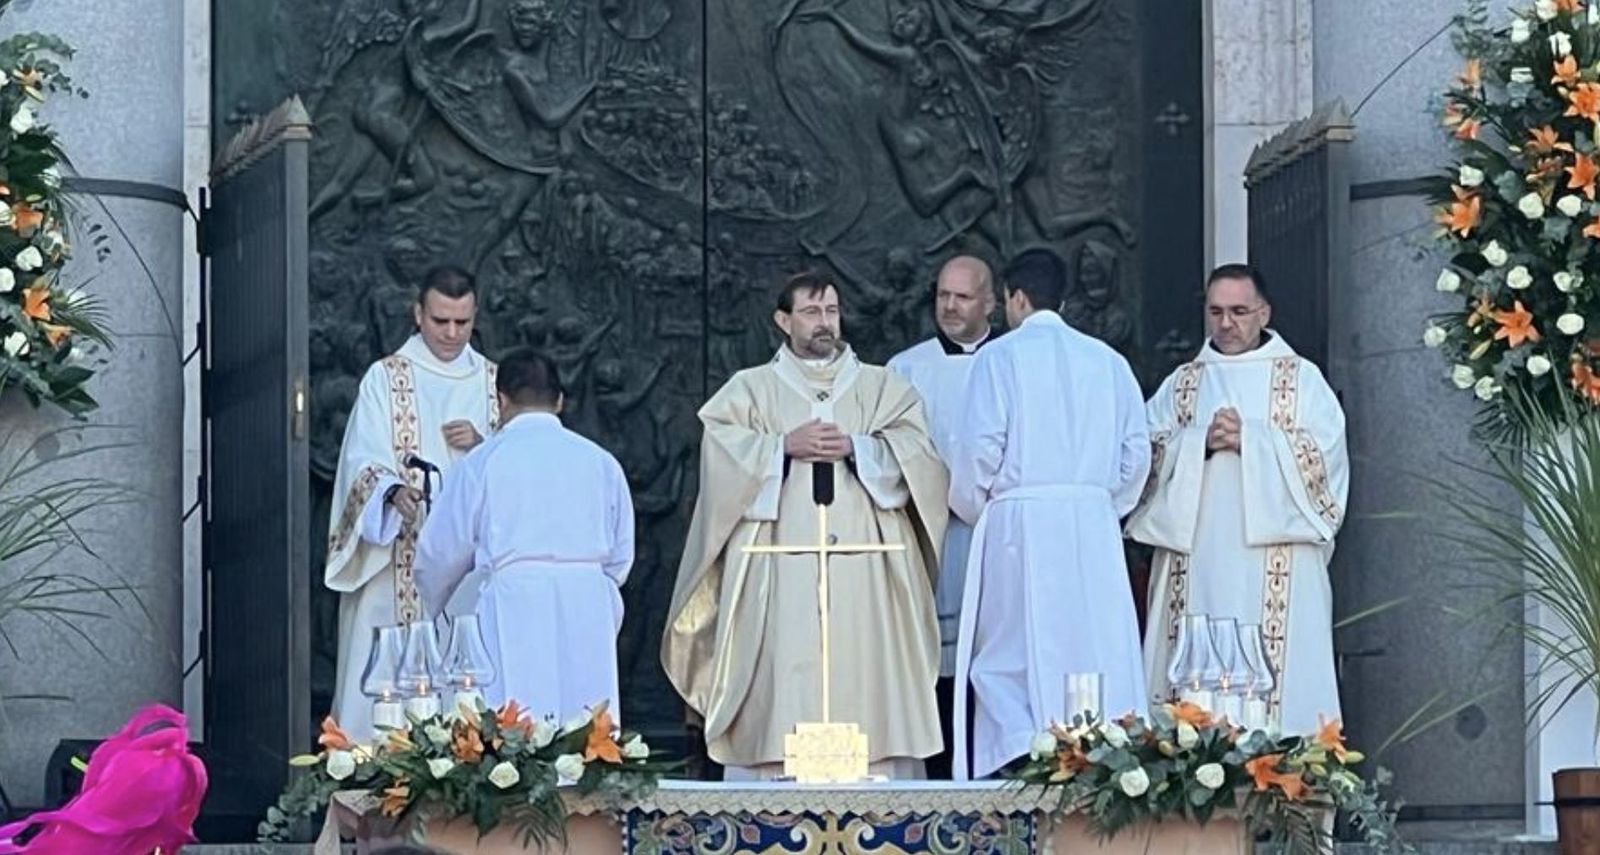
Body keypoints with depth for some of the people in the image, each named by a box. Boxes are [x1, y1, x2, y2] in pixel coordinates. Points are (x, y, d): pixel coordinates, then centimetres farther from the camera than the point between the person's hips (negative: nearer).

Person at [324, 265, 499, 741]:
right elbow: (364, 461, -7)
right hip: (399, 564, -3)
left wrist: (483, 444, -8)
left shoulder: (492, 381, 14)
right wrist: (394, 492, -28)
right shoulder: (386, 379, 3)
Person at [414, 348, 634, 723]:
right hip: (589, 611, 3)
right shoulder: (601, 462, 9)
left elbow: (442, 552, 7)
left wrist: (432, 608, 26)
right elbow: (620, 557, 13)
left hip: (514, 609, -3)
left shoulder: (482, 462, 2)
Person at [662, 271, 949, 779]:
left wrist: (856, 447, -9)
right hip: (780, 574, -1)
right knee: (782, 679, -9)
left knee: (867, 674, -7)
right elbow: (721, 450, 1)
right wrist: (786, 447, -10)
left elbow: (916, 451, 4)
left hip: (863, 571, 1)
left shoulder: (883, 387, 18)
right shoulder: (750, 388, 15)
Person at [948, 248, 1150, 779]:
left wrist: (973, 511, 9)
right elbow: (1137, 451, 8)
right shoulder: (1107, 360, 11)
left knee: (1009, 658, -1)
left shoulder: (1000, 357, -1)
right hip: (1095, 526, 4)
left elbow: (980, 447, -7)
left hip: (1020, 522, -4)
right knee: (1097, 654, 5)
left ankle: (1020, 761, -17)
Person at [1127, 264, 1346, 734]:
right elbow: (1148, 452, 7)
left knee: (1277, 668, -10)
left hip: (1273, 559, -3)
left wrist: (1250, 438, -11)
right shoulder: (1182, 384, 19)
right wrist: (1201, 442, -10)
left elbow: (1324, 452, -3)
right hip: (1195, 561, 3)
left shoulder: (1301, 379, 10)